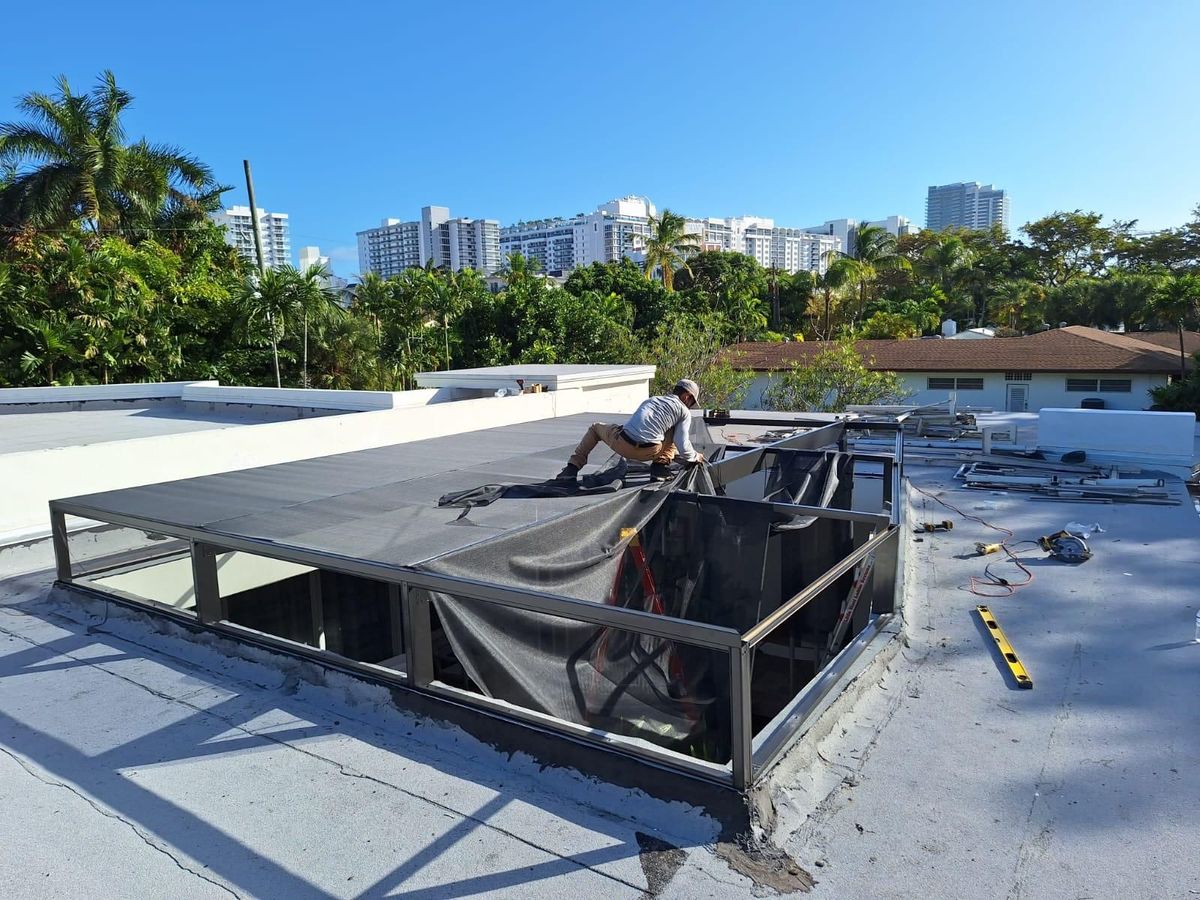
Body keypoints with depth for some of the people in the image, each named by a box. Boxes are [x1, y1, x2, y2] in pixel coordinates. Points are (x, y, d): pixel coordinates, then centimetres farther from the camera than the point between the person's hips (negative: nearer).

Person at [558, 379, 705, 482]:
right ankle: (660, 466, 12)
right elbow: (682, 445, 5)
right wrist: (695, 457, 28)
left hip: (622, 445, 3)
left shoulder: (650, 400, 28)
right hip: (648, 452, -3)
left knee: (596, 427, 33)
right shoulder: (684, 411, 11)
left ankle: (572, 468, 20)